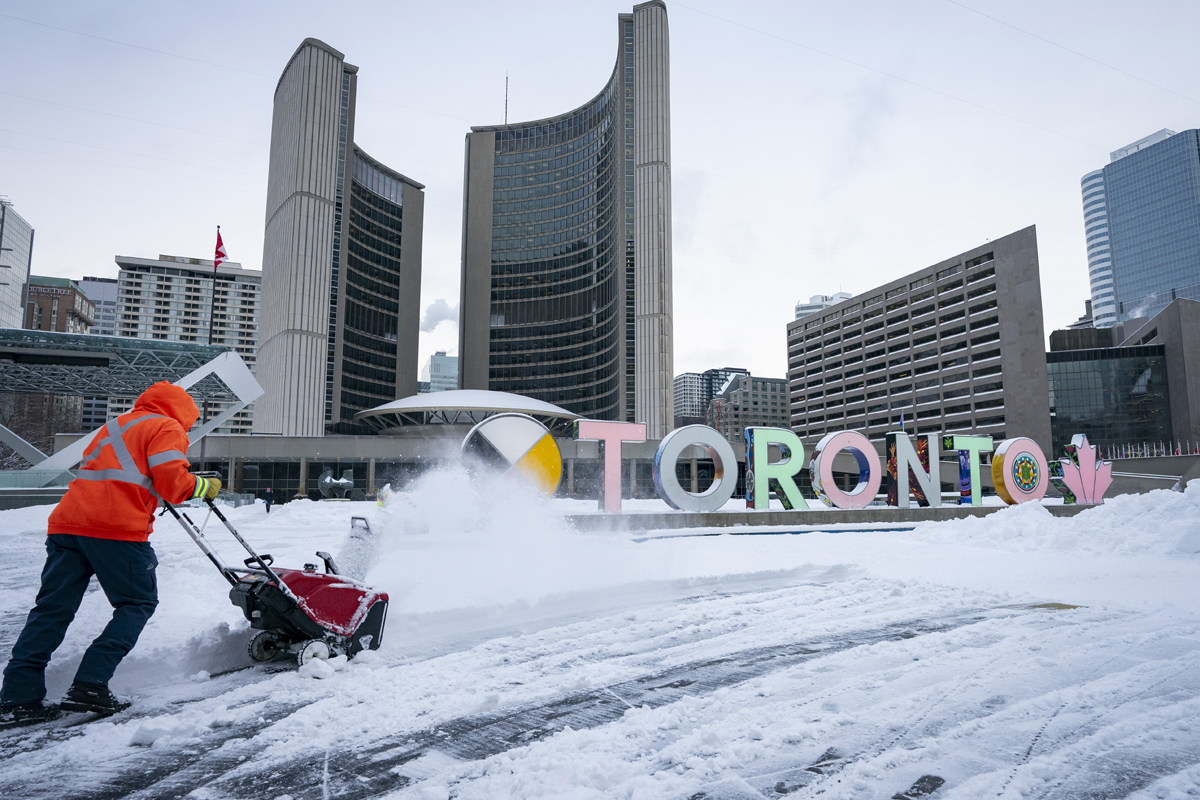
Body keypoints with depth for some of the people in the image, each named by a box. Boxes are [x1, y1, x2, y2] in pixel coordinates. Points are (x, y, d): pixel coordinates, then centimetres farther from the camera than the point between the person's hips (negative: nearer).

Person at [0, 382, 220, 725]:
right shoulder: (167, 429, 5)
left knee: (53, 608, 10)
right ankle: (89, 686, -3)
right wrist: (204, 486, 8)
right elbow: (171, 480, -8)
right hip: (118, 528, -7)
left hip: (68, 521, 8)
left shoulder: (115, 425, 29)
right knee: (138, 603, 5)